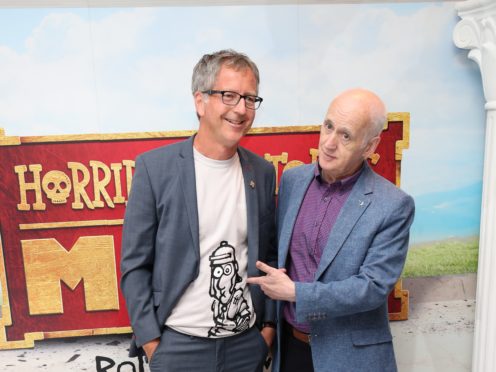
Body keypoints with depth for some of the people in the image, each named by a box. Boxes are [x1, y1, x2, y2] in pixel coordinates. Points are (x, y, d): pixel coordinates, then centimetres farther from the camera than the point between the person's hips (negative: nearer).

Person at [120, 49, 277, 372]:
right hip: (178, 344, -2)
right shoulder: (154, 167, -11)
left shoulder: (263, 172, -1)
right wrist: (150, 340, -7)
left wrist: (269, 324, 3)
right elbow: (135, 265, -7)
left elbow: (270, 255, 6)